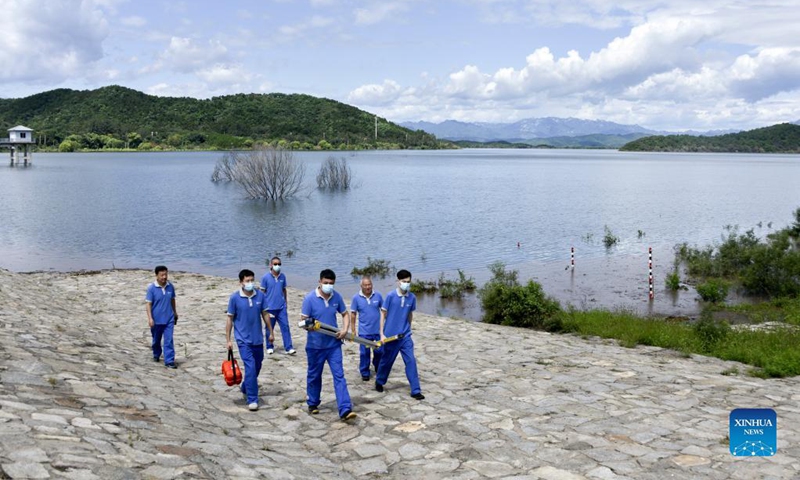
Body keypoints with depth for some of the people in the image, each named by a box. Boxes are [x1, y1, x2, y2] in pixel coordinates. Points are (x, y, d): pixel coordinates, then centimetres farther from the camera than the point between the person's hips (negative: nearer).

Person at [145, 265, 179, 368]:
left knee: (169, 340, -5)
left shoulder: (170, 286, -1)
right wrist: (150, 318, -17)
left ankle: (169, 361, -3)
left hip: (169, 319, 2)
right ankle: (156, 355, 42)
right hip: (156, 320, -2)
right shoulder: (151, 288, -12)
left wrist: (175, 313, 19)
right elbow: (149, 304, -11)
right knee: (156, 340, 17)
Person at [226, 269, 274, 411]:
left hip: (258, 338, 4)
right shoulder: (234, 297, -11)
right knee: (250, 367, -12)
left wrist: (270, 332, 11)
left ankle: (245, 388, 41)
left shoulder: (260, 295, -3)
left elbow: (265, 314, 8)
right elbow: (230, 319, -5)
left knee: (257, 366, 16)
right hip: (243, 339, -4)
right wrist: (228, 340, -5)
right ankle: (252, 400, -4)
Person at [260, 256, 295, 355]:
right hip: (270, 307, -3)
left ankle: (288, 348, -2)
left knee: (285, 326, -3)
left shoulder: (282, 276, 5)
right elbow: (263, 292, -2)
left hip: (281, 307, 3)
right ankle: (270, 347, 23)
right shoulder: (266, 277, -6)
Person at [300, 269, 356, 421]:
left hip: (334, 344, 2)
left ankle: (345, 410, -9)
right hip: (315, 345, -2)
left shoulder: (337, 297, -2)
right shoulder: (310, 298, -13)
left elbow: (345, 314, 12)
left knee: (339, 375, -5)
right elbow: (303, 320, -13)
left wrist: (345, 329, -6)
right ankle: (313, 404, 35)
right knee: (314, 375, 14)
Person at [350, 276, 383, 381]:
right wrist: (353, 331, 0)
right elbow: (353, 314, 0)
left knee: (379, 351, 10)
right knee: (364, 353, 4)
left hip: (378, 330, 1)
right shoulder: (356, 298, -5)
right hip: (364, 332, -1)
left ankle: (378, 368, 36)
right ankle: (365, 373, 18)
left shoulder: (378, 296, -4)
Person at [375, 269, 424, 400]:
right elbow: (383, 314, -7)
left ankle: (415, 390, -1)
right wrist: (382, 334, -10)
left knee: (411, 361, -5)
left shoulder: (412, 297, -2)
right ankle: (379, 382, 38)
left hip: (405, 336, 2)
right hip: (390, 335, -2)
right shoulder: (390, 296, -12)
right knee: (387, 360, 13)